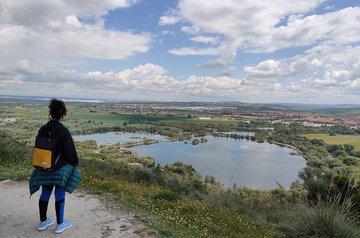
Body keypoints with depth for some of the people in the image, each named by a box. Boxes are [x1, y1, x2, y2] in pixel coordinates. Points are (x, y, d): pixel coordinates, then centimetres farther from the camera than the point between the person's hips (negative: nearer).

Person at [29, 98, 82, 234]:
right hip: (60, 169, -6)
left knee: (45, 194, 18)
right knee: (60, 195, 6)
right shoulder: (63, 131, -21)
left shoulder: (42, 129, -1)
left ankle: (43, 222, 34)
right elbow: (70, 151, -16)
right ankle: (60, 224, 19)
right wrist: (75, 163, 2)